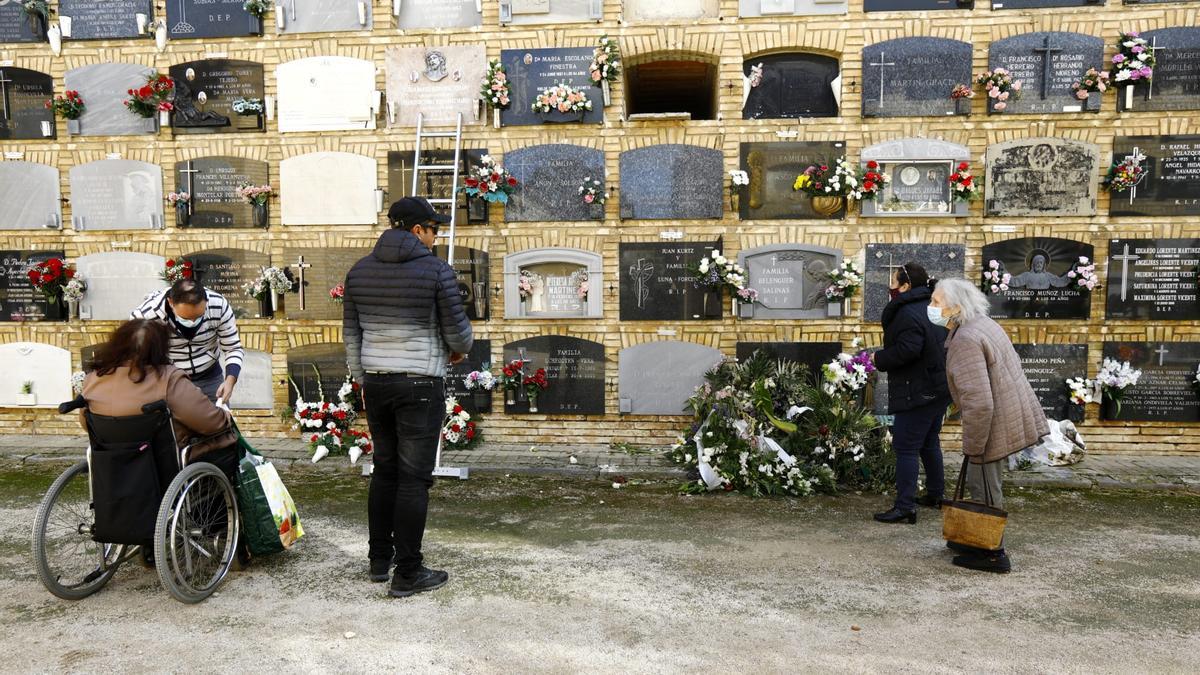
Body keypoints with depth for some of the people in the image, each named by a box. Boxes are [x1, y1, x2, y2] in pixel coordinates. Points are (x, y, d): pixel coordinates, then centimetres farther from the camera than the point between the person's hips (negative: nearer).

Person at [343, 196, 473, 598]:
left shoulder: (360, 270, 7)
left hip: (376, 383, 6)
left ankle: (379, 560, 27)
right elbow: (457, 330, -6)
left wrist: (362, 379, 19)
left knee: (384, 470, 18)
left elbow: (351, 333, 11)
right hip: (419, 385, -6)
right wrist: (459, 350, 16)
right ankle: (407, 574, 6)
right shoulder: (436, 271, -10)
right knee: (414, 478, 0)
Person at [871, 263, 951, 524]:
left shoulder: (908, 314, -20)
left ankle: (905, 507, -6)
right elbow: (941, 345, 18)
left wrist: (880, 358, -14)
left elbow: (907, 350, -30)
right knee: (929, 443, 22)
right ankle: (935, 495, 34)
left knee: (905, 446, -6)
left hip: (917, 393, -10)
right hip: (938, 388, 10)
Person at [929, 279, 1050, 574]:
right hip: (1012, 415, 10)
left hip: (996, 424, -10)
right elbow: (1013, 361, 20)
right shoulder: (984, 324, 8)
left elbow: (978, 403, -29)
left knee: (983, 486, 3)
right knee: (981, 482, 21)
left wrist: (972, 447, -19)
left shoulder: (964, 340, -24)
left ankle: (993, 554, 14)